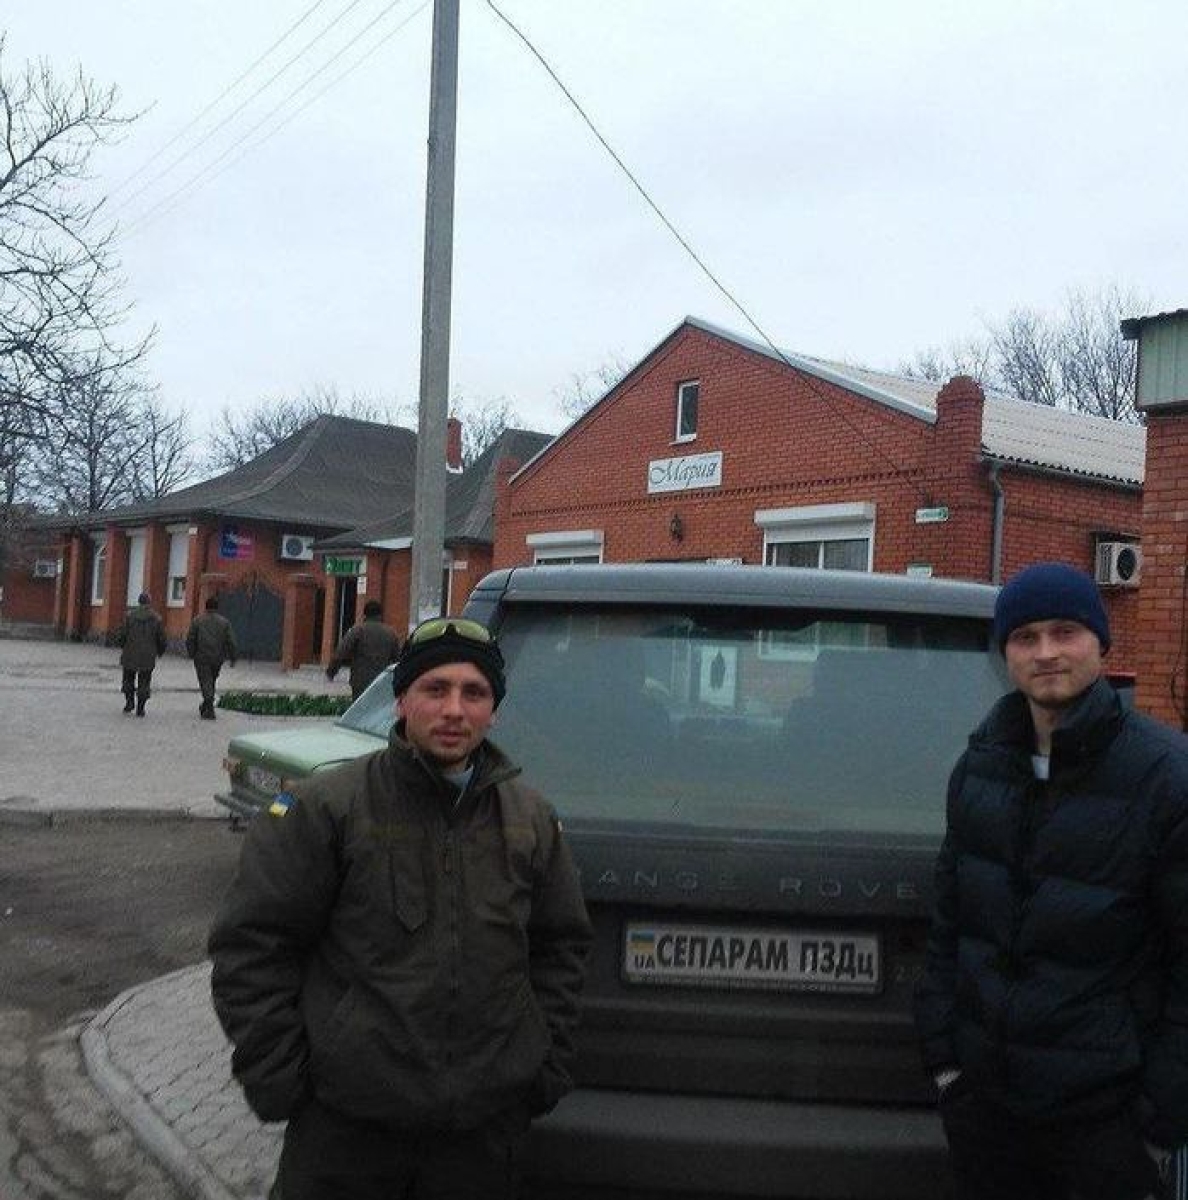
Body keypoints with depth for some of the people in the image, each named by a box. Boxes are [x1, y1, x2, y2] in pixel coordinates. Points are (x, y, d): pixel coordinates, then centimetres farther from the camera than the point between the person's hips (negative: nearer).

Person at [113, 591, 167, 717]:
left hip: (130, 655, 0)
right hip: (148, 657, 0)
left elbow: (121, 634, -4)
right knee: (144, 682, 7)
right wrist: (159, 652, 20)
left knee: (129, 679, 20)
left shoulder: (130, 615, -5)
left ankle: (129, 701, 11)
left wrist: (122, 645, 17)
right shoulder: (157, 619, -3)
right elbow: (162, 640, 1)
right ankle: (140, 708, 5)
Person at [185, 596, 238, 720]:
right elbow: (231, 642, -2)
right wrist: (232, 658, 5)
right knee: (211, 682, 18)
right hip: (217, 658, 2)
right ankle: (205, 707, 30)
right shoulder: (224, 622, 1)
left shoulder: (197, 621, -2)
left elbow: (190, 639, -3)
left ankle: (209, 710, -14)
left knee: (205, 682, -3)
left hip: (201, 658, -2)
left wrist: (191, 654, 9)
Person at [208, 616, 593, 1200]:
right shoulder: (324, 807, -8)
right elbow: (251, 944, -5)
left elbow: (561, 947, 15)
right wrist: (275, 1079, -6)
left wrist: (547, 1068, 10)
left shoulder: (532, 820, 5)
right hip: (343, 1128, -3)